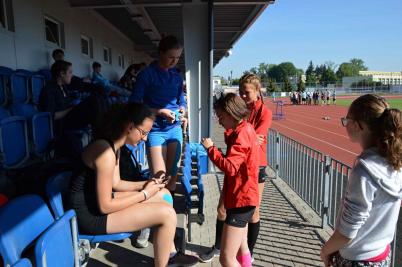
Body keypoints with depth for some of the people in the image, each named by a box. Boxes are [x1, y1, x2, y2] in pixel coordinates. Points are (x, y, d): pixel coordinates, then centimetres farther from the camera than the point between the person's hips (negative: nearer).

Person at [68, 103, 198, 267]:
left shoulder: (114, 145, 4)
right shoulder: (106, 152, -27)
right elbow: (105, 207, -25)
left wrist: (145, 185, -2)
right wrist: (144, 194, -16)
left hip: (99, 201, 10)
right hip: (91, 214, -10)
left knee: (163, 194, 10)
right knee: (167, 213, -17)